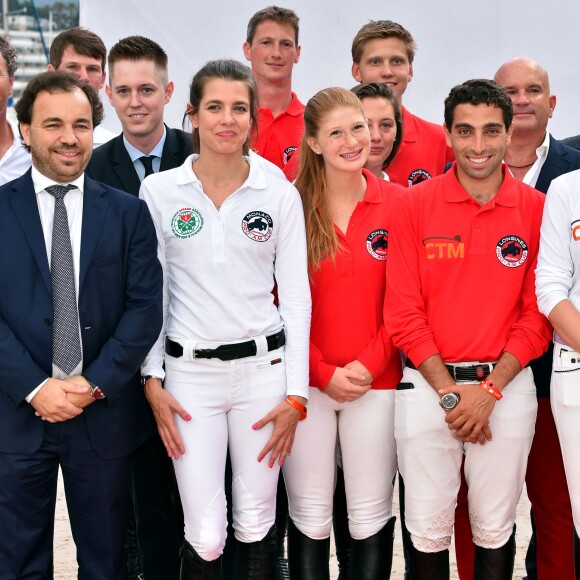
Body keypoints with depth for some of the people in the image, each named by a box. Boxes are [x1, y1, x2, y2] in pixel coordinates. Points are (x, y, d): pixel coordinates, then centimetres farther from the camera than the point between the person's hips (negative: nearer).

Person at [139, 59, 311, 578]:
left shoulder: (280, 194, 2)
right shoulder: (159, 191, 1)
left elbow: (295, 295, 2)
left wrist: (296, 394, -3)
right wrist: (152, 379, -2)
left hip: (263, 366, 1)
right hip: (189, 370, 0)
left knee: (256, 525, 7)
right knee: (205, 537, -3)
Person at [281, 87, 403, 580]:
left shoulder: (398, 203, 0)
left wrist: (368, 365, -9)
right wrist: (324, 373, -8)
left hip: (377, 383, 0)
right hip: (306, 384, 0)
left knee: (372, 519, 7)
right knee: (309, 519, 7)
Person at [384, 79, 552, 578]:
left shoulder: (536, 209, 0)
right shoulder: (414, 205, -2)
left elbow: (537, 313, 1)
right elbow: (403, 312, -4)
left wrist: (489, 389, -9)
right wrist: (450, 392, -9)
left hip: (506, 385, 1)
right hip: (427, 385, 0)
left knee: (495, 528, 10)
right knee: (428, 528, 6)